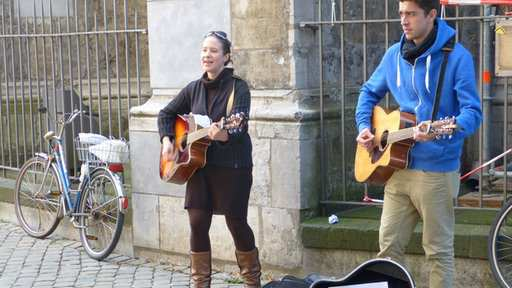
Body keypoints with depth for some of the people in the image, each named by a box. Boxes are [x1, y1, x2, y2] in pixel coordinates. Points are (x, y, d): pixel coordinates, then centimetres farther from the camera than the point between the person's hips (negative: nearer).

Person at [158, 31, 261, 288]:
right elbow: (166, 114, 20)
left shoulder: (238, 87, -8)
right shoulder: (194, 88, 8)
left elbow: (239, 125, -22)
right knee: (198, 223, 1)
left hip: (232, 166, -4)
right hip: (199, 165, 5)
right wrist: (167, 141, 4)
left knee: (237, 223, 1)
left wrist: (224, 134, -43)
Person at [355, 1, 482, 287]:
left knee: (439, 251, 5)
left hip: (437, 171, -5)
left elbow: (473, 112, -16)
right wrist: (364, 127, 5)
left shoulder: (456, 56, -10)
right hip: (398, 168, 5)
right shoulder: (395, 54, 8)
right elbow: (370, 92, 22)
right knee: (389, 246, 11)